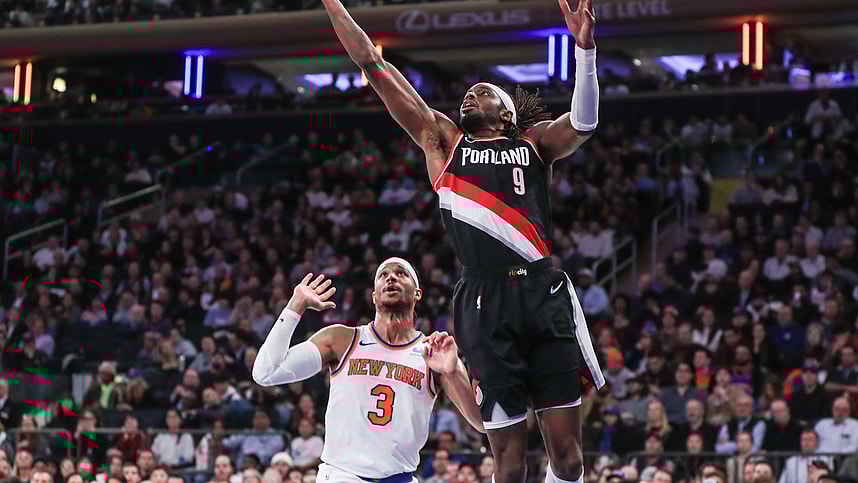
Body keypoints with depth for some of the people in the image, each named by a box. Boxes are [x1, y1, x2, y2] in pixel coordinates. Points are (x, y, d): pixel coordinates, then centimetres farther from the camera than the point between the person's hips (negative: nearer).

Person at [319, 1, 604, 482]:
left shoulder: (534, 141, 18)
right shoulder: (443, 139, 19)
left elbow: (583, 123, -3)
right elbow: (372, 64, 18)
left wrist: (585, 48, -15)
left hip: (545, 296, 0)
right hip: (486, 302, 0)